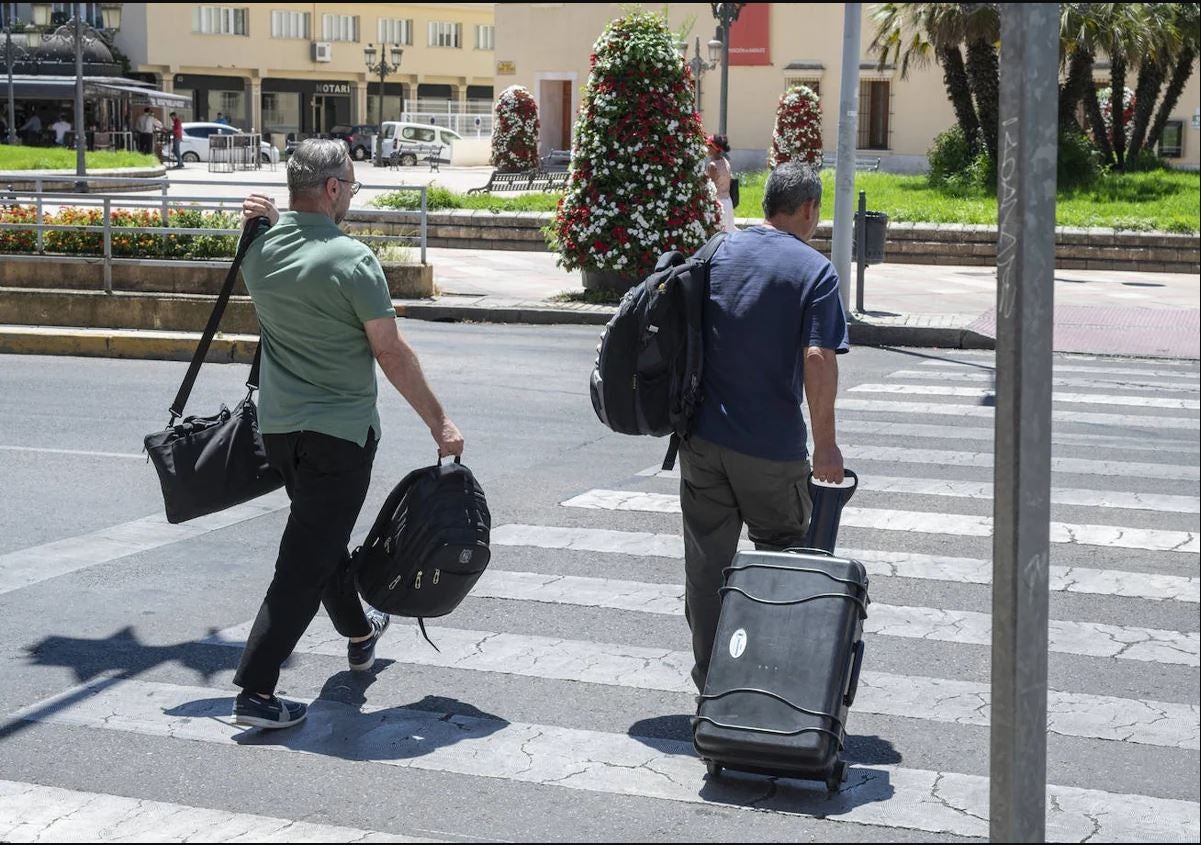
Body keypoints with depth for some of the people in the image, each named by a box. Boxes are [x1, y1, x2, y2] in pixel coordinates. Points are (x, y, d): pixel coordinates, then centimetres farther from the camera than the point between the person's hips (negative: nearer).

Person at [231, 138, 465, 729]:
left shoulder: (259, 251, 0)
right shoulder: (351, 259, -18)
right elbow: (391, 353, -16)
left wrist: (265, 222, 9)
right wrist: (439, 423, -9)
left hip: (278, 426, 7)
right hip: (340, 430, -7)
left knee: (321, 534, 25)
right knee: (306, 559, -3)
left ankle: (359, 634, 47)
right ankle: (255, 691, -4)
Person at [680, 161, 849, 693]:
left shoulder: (716, 253, 7)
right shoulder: (814, 271, -8)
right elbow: (817, 360, -16)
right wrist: (825, 444, -9)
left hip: (702, 436, 4)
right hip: (772, 448, -4)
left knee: (706, 563, 10)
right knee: (780, 560, 13)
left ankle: (711, 683, 16)